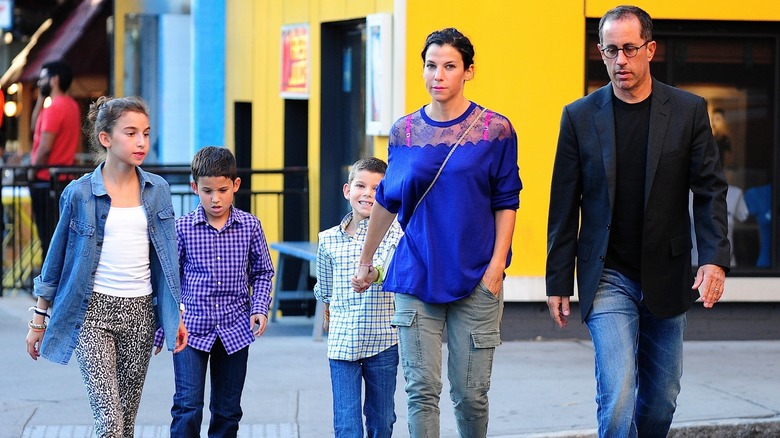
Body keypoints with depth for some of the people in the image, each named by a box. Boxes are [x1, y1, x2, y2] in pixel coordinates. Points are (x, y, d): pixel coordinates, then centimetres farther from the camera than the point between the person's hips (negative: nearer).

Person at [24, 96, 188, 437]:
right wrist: (39, 319, 7)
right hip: (93, 310, -4)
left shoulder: (157, 190, 5)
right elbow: (57, 257, 4)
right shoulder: (80, 194, -5)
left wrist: (176, 315, 11)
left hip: (140, 311, 4)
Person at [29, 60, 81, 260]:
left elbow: (45, 147, -21)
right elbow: (34, 125, 21)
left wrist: (32, 173, -9)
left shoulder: (54, 107, -16)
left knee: (49, 237, -7)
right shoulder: (71, 105, 13)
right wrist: (41, 97, 13)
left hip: (47, 181, -9)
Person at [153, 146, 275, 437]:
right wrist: (157, 331, 2)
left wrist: (259, 308, -5)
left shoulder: (250, 226, -1)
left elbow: (262, 272, 12)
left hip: (234, 331, 2)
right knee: (187, 407, -9)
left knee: (228, 411, 11)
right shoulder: (182, 228, -5)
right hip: (191, 329, -2)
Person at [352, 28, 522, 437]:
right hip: (416, 277, 2)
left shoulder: (495, 130, -1)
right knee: (422, 390, -2)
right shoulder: (405, 131, 5)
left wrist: (496, 266, -7)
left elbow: (506, 203, 1)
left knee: (470, 393, 2)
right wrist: (365, 261, 22)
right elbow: (386, 201, 16)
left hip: (475, 279, -2)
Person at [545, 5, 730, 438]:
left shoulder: (689, 110, 0)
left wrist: (715, 259, -15)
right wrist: (558, 284, 2)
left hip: (667, 280, 2)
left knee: (661, 401, 10)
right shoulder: (579, 116, 0)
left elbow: (710, 190, -1)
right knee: (618, 394, -15)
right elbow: (564, 207, 3)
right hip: (608, 279, -2)